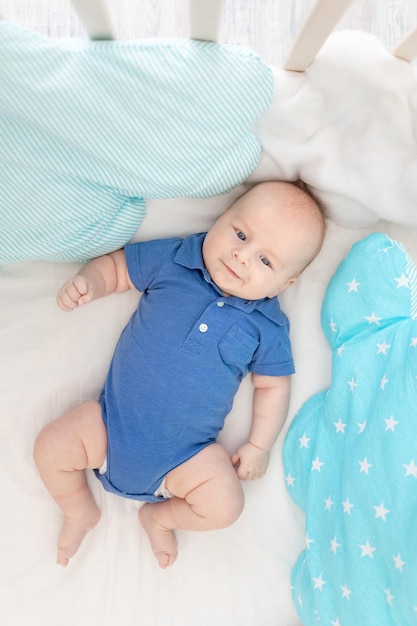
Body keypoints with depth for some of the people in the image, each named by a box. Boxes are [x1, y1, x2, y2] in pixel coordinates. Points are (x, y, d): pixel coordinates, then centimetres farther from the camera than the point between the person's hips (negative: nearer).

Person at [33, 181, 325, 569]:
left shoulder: (268, 326, -7)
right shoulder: (173, 258, -7)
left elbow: (273, 384, 3)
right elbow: (117, 267, 4)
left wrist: (259, 445, 0)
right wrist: (88, 283, -17)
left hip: (185, 453, 0)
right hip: (114, 421, 1)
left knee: (225, 506, -14)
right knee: (50, 447, -7)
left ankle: (159, 516, 20)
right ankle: (80, 511, 27)